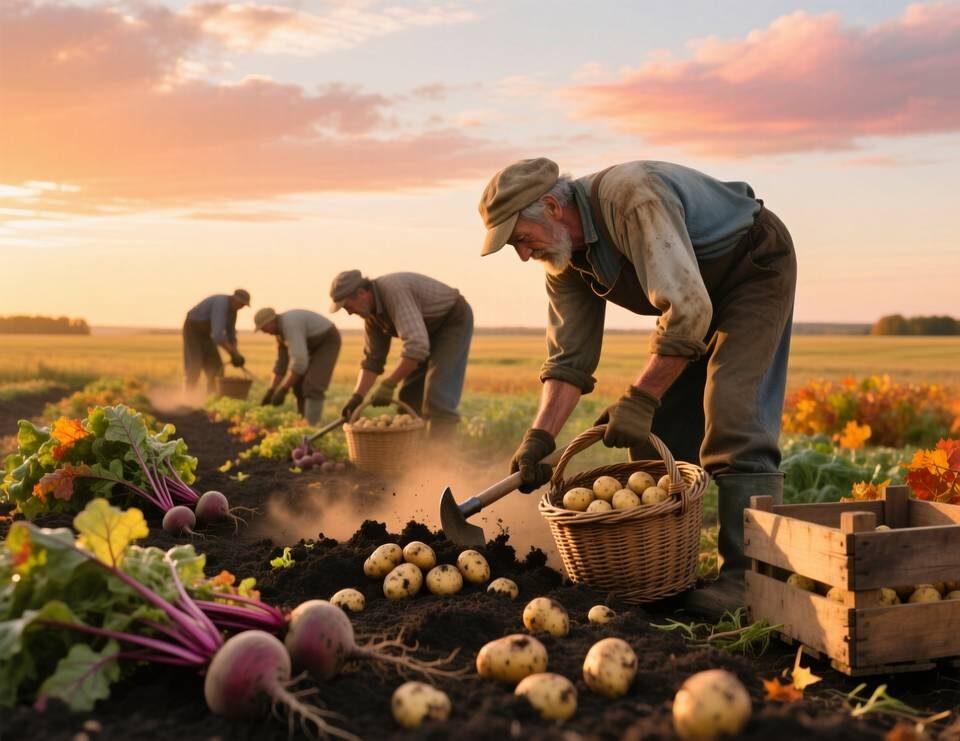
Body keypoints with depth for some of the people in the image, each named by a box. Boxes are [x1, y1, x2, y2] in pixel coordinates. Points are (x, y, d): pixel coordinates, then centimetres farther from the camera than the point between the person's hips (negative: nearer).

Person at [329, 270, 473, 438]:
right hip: (430, 330, 9)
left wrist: (388, 385, -41)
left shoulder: (395, 292, -34)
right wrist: (357, 396, -12)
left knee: (437, 395, -19)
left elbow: (417, 345, -44)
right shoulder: (371, 311, -5)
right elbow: (372, 360, 1)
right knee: (410, 395, 7)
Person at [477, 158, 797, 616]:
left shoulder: (631, 196, -35)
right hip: (697, 293, 8)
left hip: (756, 266, -8)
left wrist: (638, 400, -35)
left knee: (730, 407, -22)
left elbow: (687, 310, -39)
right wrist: (539, 438, -16)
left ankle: (748, 573, -19)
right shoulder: (564, 257, -8)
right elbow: (569, 359, -5)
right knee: (656, 427, 2)